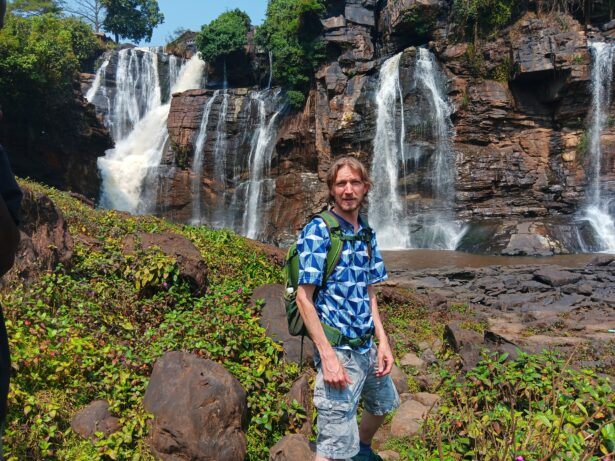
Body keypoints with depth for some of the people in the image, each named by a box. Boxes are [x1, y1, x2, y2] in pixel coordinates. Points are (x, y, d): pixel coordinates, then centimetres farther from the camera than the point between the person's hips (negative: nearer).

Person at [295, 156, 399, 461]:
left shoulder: (366, 234, 7)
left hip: (367, 346, 8)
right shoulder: (318, 231, -15)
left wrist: (383, 341, 5)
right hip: (338, 349, -8)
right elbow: (303, 298, -18)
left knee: (383, 404, 30)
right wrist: (327, 356, -22)